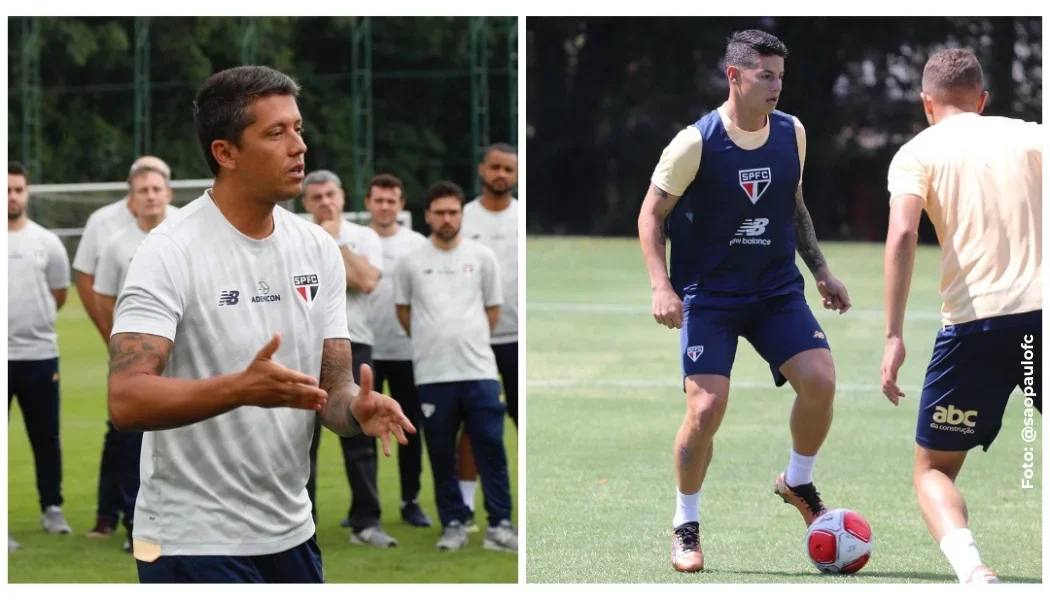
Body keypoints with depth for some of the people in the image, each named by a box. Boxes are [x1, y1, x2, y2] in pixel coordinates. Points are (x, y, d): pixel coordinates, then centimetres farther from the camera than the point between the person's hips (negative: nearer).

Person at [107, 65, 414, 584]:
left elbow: (332, 386, 7)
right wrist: (242, 389, -39)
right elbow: (126, 401, -25)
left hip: (291, 535, 7)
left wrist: (358, 409, -17)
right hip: (195, 542, -7)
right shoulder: (171, 252, -15)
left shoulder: (319, 249, 5)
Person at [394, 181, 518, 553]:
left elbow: (493, 308, 13)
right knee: (441, 453, 5)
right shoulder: (411, 262, 2)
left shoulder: (482, 258, 3)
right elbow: (402, 309, 14)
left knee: (491, 449, -3)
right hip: (432, 374, 0)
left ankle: (499, 525, 0)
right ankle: (453, 523, 13)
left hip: (479, 371, 0)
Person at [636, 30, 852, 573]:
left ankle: (798, 483, 12)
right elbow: (651, 216, -5)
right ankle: (685, 525, 5)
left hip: (777, 289, 4)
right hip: (708, 294, -4)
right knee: (706, 407, -16)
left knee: (820, 381, -16)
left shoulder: (791, 134, 2)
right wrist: (662, 287, -16)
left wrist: (821, 272, 13)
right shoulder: (696, 143, -13)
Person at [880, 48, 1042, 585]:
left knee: (934, 469, 11)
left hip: (974, 322, -2)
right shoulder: (1031, 137, 15)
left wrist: (894, 336, -12)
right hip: (1041, 307, 2)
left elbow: (902, 233, -9)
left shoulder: (918, 152, 8)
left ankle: (971, 569, -16)